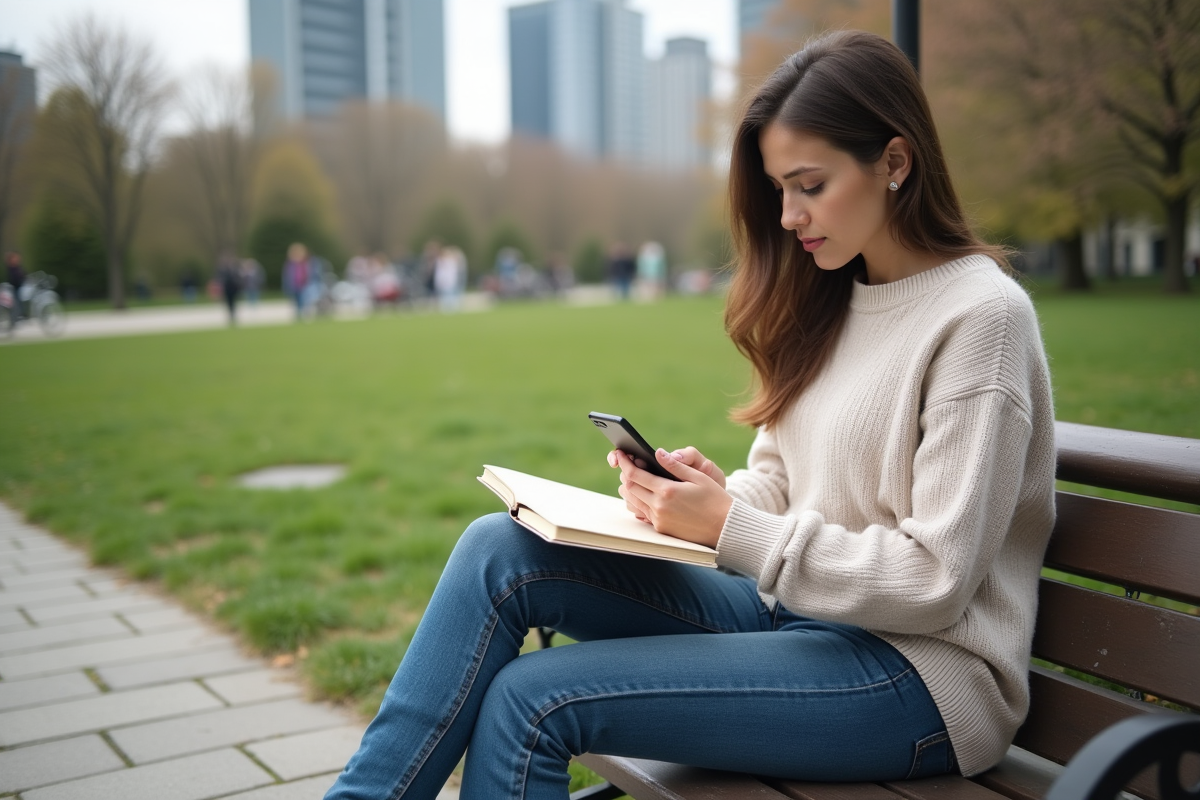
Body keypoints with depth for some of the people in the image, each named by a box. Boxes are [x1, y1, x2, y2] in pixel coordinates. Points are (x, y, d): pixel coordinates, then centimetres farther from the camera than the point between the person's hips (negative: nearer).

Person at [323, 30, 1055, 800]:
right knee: (499, 551, -12)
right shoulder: (827, 298, 10)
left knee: (534, 698, -20)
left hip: (920, 671, -7)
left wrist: (729, 529, -19)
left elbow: (933, 581, -18)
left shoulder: (982, 315, -14)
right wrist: (708, 493, -7)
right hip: (795, 611, 7)